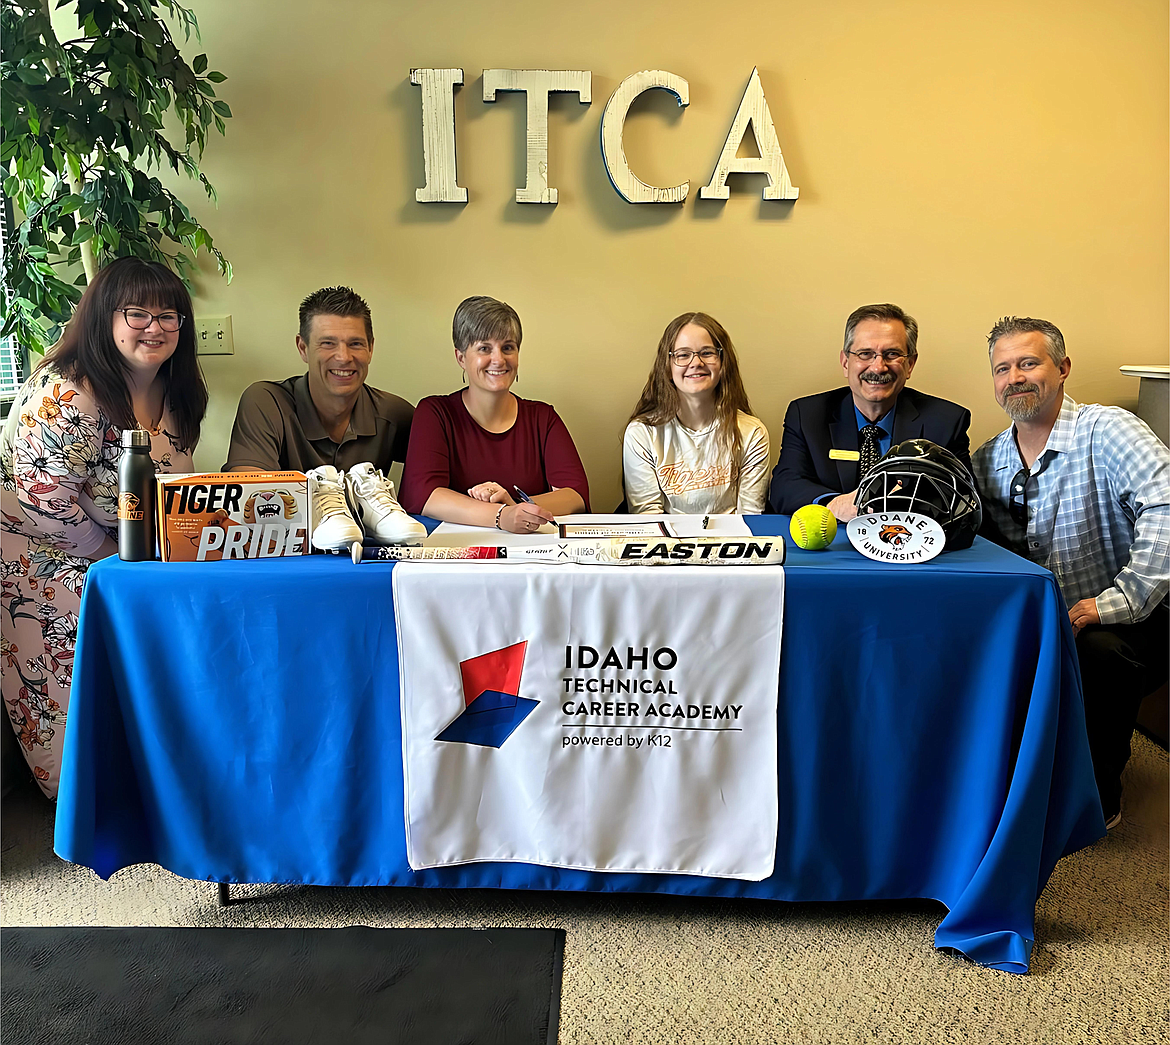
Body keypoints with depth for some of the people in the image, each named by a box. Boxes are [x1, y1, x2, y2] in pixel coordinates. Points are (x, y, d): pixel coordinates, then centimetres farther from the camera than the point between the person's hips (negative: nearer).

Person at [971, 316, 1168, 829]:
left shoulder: (1106, 430, -12)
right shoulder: (987, 462, 7)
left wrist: (1117, 601, -31)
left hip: (1120, 627, -5)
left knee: (1099, 651, -36)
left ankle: (1097, 794, -7)